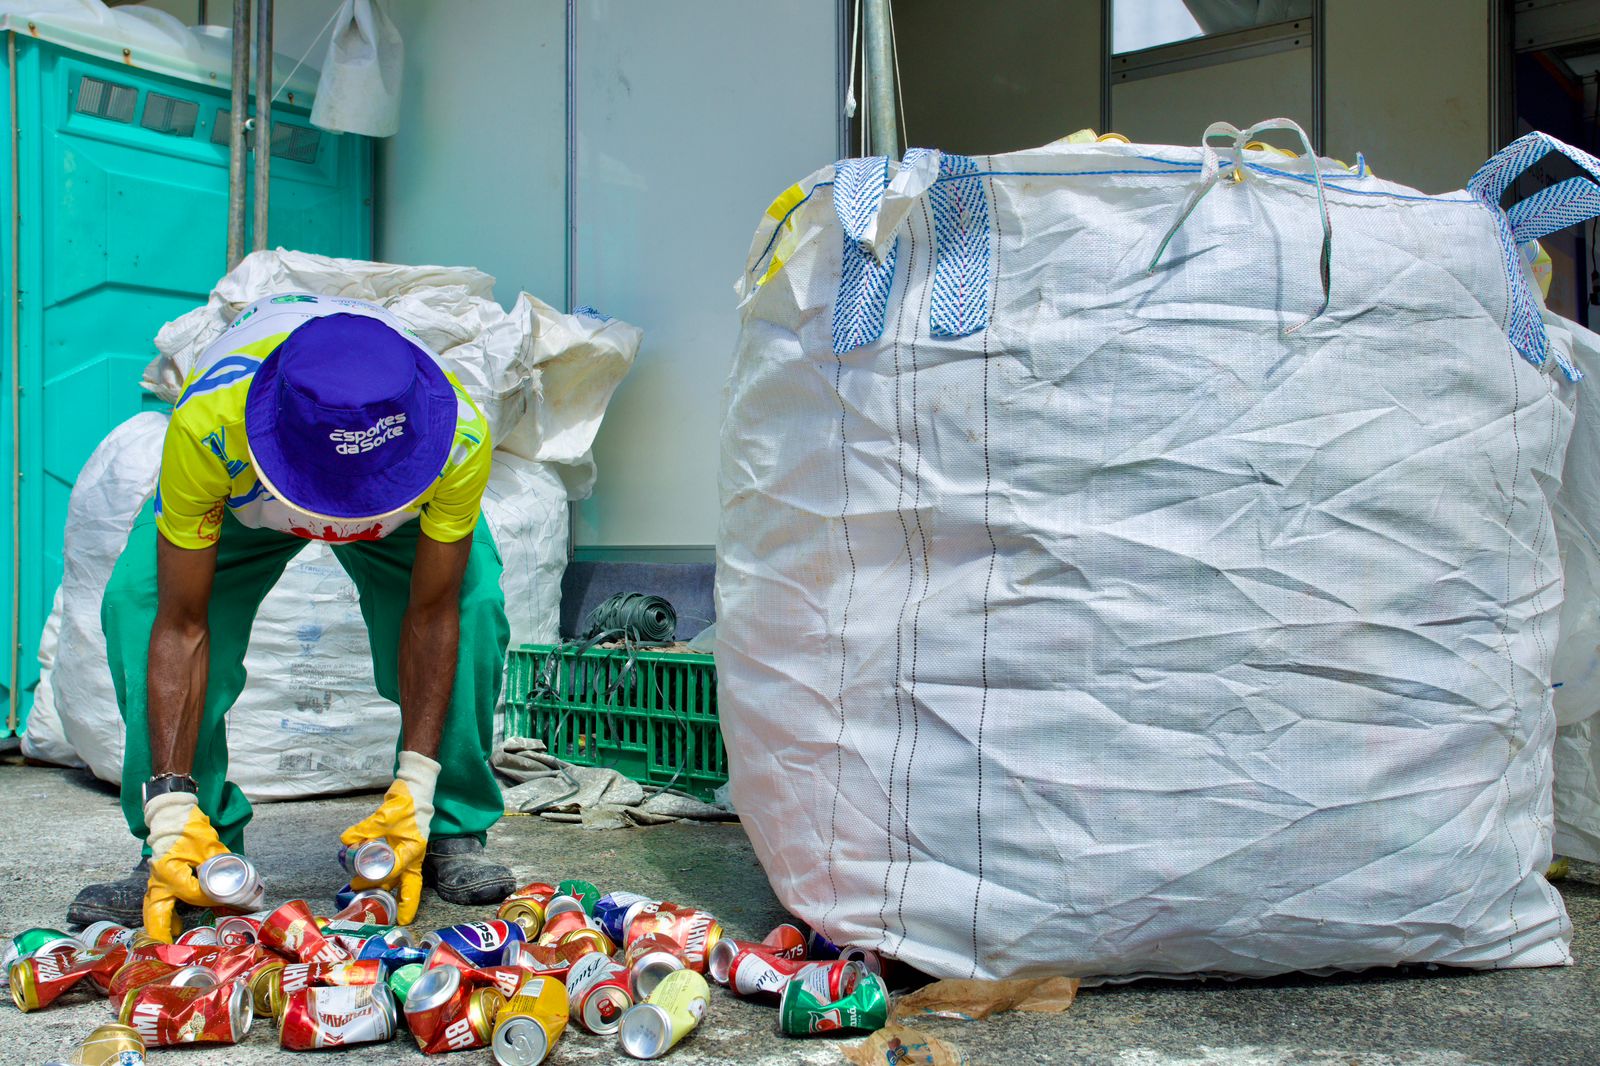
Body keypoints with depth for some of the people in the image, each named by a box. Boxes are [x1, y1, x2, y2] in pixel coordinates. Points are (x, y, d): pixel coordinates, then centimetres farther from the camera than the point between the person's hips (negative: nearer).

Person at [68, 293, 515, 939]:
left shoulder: (459, 437, -41)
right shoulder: (206, 426, -43)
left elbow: (432, 614, -30)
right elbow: (182, 625, -34)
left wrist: (415, 793, -32)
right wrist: (172, 811, -37)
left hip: (409, 504, 0)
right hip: (239, 495, 1)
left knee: (473, 607, -26)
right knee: (137, 605, -22)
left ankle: (451, 831, -7)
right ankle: (204, 848, -8)